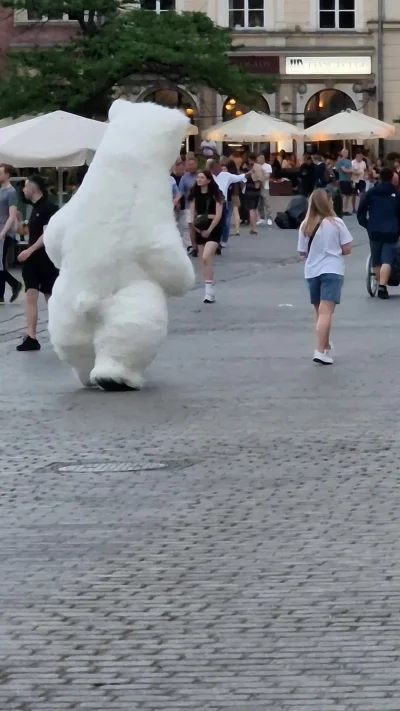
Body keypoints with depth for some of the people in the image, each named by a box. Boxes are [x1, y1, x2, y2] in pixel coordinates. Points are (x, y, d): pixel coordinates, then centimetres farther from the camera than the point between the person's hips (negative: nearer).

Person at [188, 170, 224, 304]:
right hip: (200, 228, 6)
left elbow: (218, 215, -12)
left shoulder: (215, 194, -9)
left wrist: (209, 230, -16)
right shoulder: (195, 194, 6)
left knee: (206, 257, -21)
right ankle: (208, 290, 15)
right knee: (203, 261, 7)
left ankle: (209, 290, -17)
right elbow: (192, 213, 8)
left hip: (214, 227, -6)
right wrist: (194, 225, -10)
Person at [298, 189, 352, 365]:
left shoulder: (305, 226, 0)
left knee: (320, 311, 19)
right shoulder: (336, 223, -7)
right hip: (332, 271, -4)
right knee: (326, 311, -11)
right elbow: (347, 249, -5)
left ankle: (326, 345, 34)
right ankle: (321, 351, -20)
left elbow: (302, 253, 4)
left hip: (312, 272, 4)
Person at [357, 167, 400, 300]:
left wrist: (366, 225, 12)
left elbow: (361, 212, 1)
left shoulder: (370, 193, 6)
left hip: (374, 231, 2)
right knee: (387, 260, -8)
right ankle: (382, 286, -23)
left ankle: (379, 285, 21)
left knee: (376, 260, 16)